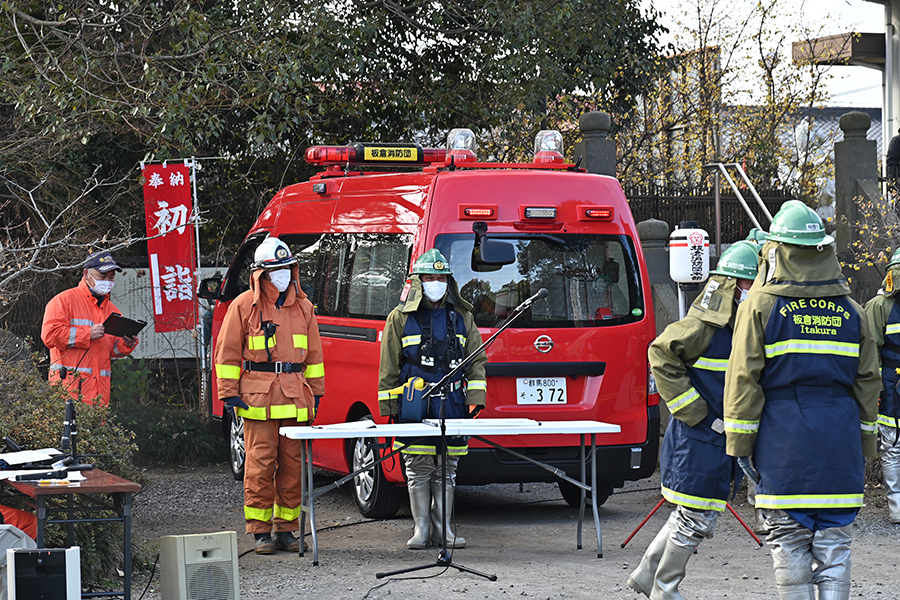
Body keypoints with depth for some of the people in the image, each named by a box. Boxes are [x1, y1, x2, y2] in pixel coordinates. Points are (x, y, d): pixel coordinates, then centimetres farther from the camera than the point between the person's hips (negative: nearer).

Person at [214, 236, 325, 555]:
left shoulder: (303, 307, 14)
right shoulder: (244, 306, 2)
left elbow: (313, 353, 20)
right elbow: (227, 352, 2)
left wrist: (315, 392, 16)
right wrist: (229, 393, -3)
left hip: (295, 397, 4)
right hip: (257, 397, -4)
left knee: (292, 463, 4)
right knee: (260, 464, -6)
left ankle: (286, 529, 11)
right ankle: (260, 531, -1)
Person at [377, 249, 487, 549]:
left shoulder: (462, 317, 12)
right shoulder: (400, 318, 4)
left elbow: (477, 360, 13)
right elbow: (388, 367, 4)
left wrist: (475, 398, 2)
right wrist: (389, 407, 0)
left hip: (452, 404, 2)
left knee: (447, 470, 5)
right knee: (419, 470, -1)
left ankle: (443, 529, 11)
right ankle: (421, 529, 6)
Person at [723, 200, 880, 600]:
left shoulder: (760, 307, -3)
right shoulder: (851, 311, 8)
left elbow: (744, 379, -4)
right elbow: (868, 382, 11)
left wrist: (739, 444, 1)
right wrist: (864, 445, 18)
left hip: (783, 439, -3)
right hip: (839, 441, 3)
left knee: (789, 537, 3)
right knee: (833, 539, 5)